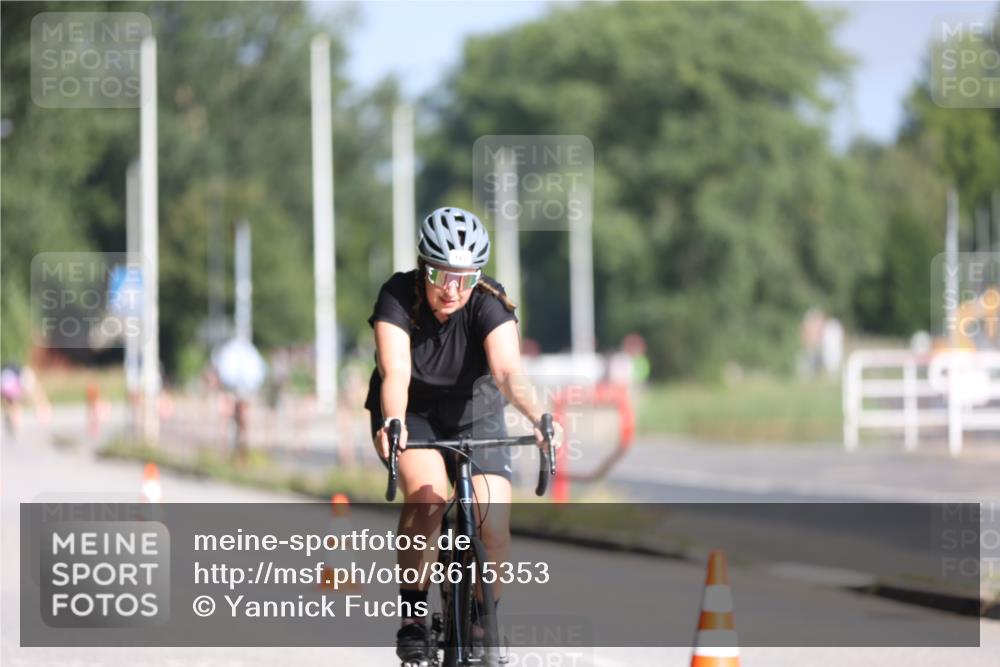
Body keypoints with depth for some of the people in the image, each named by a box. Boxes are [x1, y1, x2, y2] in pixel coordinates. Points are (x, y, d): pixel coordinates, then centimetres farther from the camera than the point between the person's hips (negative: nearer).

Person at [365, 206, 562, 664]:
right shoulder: (398, 297, -25)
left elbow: (508, 371, -39)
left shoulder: (490, 304, -24)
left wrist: (537, 417, -59)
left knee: (494, 527, -16)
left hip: (474, 415, 1)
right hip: (412, 414, -1)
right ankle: (412, 615, -14)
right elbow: (395, 372, -38)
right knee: (427, 495, -31)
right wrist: (392, 424, -58)